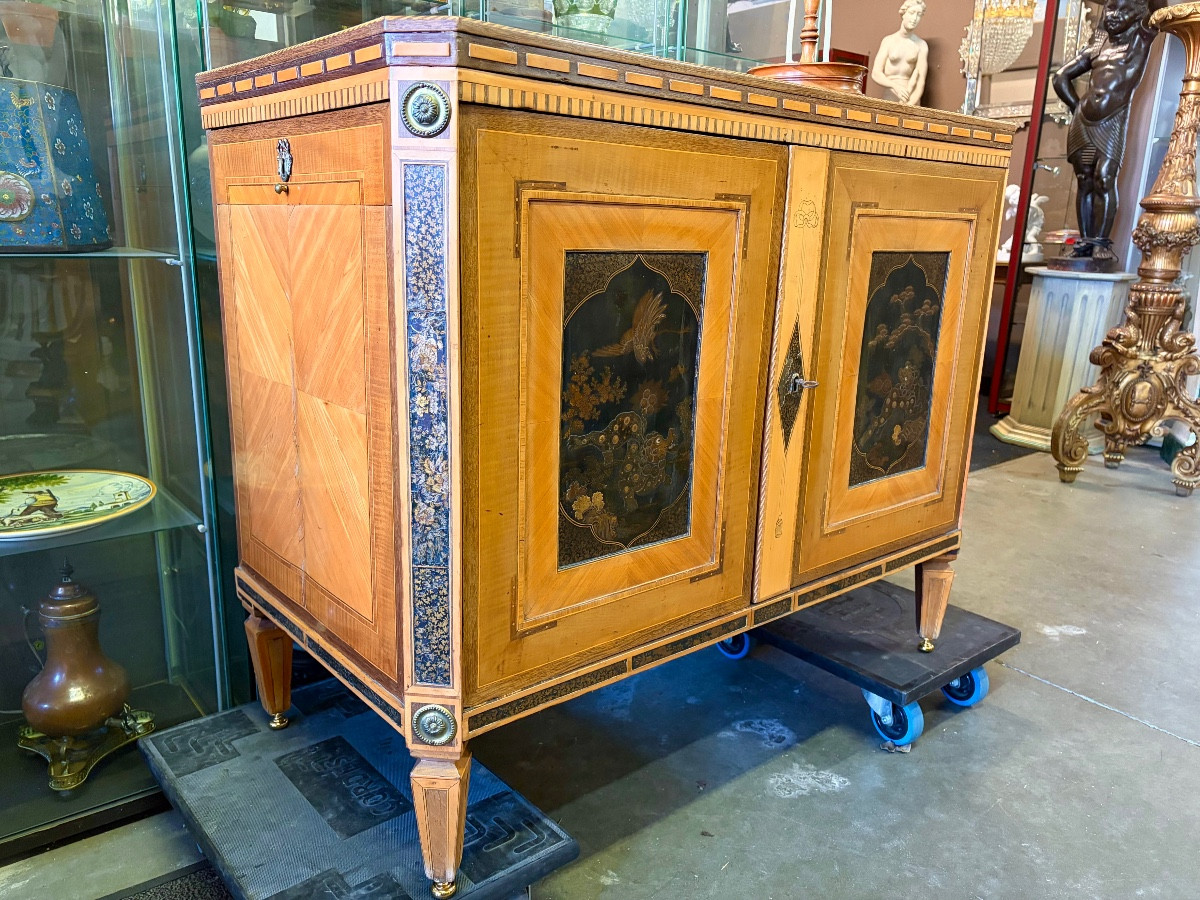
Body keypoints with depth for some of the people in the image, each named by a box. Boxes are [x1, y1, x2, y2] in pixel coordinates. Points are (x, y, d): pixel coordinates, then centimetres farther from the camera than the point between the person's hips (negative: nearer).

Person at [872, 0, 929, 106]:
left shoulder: (921, 46, 4)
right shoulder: (888, 41, 6)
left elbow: (921, 80, -5)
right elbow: (875, 74, -4)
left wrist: (911, 103, -23)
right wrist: (895, 86, -22)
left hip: (911, 102, 0)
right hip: (888, 101, 0)